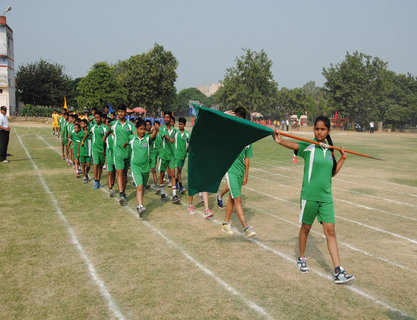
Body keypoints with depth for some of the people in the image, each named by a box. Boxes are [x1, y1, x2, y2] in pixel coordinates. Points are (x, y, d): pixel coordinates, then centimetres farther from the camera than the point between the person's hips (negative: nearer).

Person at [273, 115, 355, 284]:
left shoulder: (329, 150, 10)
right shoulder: (308, 147, -5)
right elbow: (293, 145, -27)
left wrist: (342, 158, 17)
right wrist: (280, 141, -47)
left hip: (326, 196, 4)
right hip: (309, 195, -4)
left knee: (330, 231, 0)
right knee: (306, 228, 11)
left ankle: (338, 272, 1)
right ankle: (302, 259, 34)